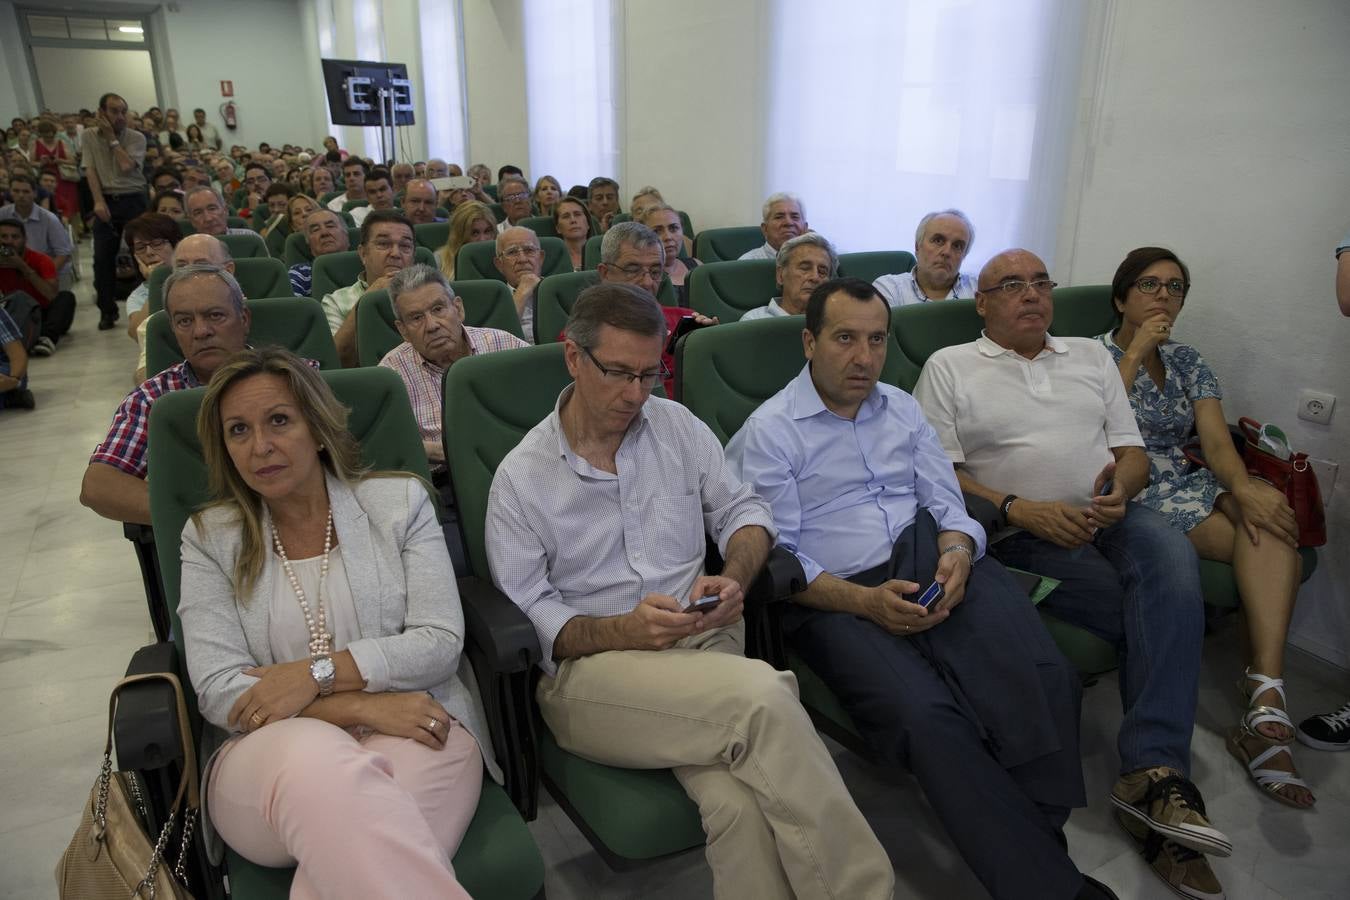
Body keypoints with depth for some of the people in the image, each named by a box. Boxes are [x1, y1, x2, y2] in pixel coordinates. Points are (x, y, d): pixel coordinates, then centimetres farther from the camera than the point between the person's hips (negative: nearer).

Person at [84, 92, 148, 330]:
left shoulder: (136, 138, 0)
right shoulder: (88, 136, 5)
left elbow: (126, 166, -14)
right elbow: (90, 170, -2)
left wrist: (112, 137, -9)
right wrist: (98, 202, -13)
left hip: (133, 199, -1)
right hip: (106, 201, 1)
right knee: (103, 257, -1)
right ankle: (107, 311, 7)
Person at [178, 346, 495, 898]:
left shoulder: (399, 500, 9)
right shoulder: (208, 538, 11)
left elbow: (440, 643, 0)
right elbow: (217, 688, -1)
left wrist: (317, 673, -12)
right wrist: (363, 707, -13)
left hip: (414, 732, -1)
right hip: (268, 754, 2)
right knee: (314, 761, -35)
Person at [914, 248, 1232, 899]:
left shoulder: (1091, 355, 22)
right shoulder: (949, 367, 8)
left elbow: (1133, 451, 17)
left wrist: (1120, 490, -7)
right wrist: (1017, 509, -14)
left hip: (1113, 516, 4)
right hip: (1023, 533, -3)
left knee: (1170, 554, -31)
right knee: (1162, 614, -25)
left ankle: (1152, 772, -31)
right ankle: (1162, 774, -13)